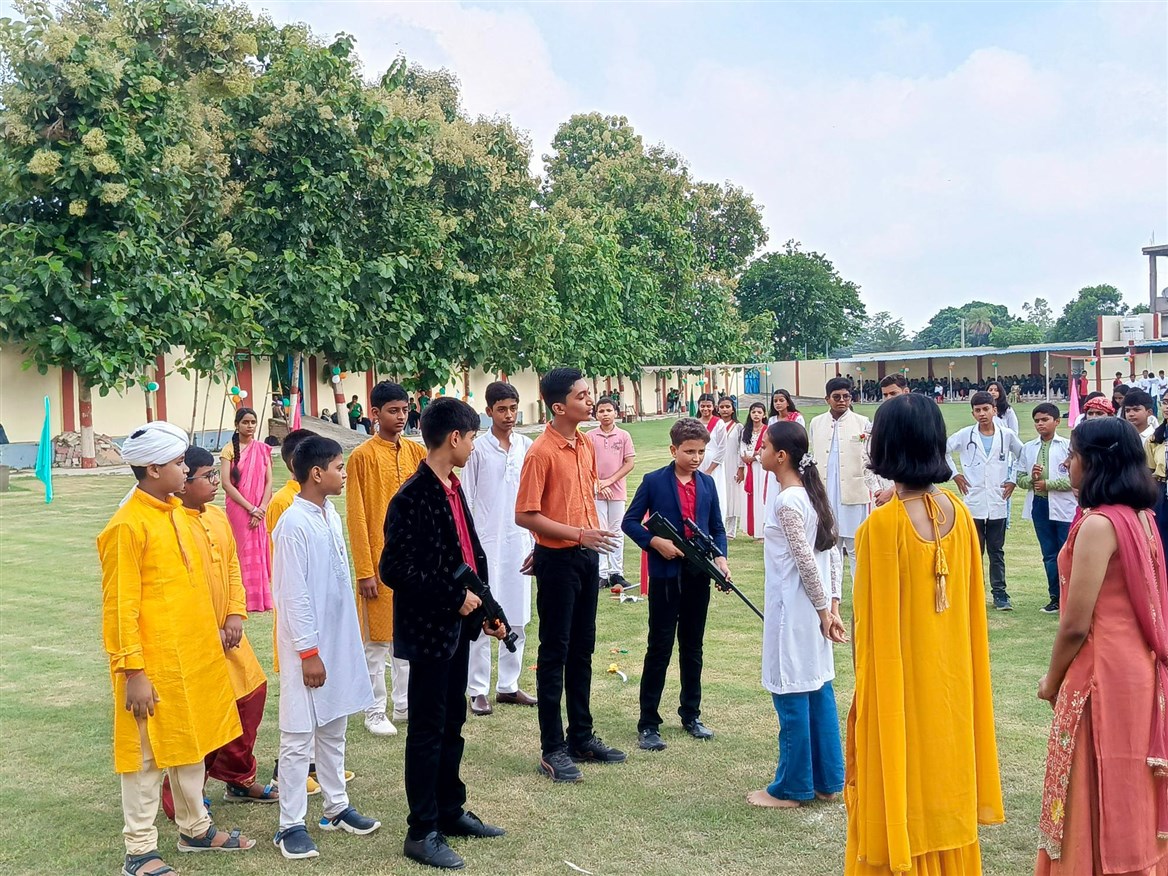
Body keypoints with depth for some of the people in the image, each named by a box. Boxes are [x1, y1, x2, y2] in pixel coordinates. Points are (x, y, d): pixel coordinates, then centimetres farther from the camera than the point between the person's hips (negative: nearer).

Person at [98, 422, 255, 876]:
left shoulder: (175, 512, 8)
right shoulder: (128, 526, -17)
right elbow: (120, 606, -16)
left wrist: (210, 636, 19)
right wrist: (133, 671, -17)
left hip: (193, 654, 8)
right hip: (154, 663, -8)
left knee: (191, 743, 18)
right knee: (148, 754, 3)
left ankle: (196, 828, 33)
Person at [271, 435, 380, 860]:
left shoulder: (331, 514, 5)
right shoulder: (294, 524, -19)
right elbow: (293, 595, -18)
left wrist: (345, 641, 14)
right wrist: (309, 652, -16)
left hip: (339, 640, 8)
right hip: (308, 647, -8)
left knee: (334, 729, 18)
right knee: (299, 737, 2)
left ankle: (337, 807, 30)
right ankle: (291, 825, 11)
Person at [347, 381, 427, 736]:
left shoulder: (417, 451, 6)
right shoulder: (362, 456, -9)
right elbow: (356, 517, -9)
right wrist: (365, 571, -12)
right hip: (380, 560, -5)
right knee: (378, 640, 4)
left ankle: (404, 704, 25)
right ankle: (375, 711, 16)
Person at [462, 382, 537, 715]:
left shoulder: (527, 447, 5)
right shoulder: (478, 448, -5)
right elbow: (466, 500, -2)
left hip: (519, 543, 4)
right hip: (486, 544, -4)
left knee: (517, 619, 9)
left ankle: (508, 685, 20)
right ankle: (477, 690, 9)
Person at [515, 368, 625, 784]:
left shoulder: (586, 444, 6)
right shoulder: (541, 453, -17)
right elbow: (525, 515, -18)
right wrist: (576, 534, -21)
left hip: (586, 556, 7)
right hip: (558, 560, -7)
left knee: (582, 649, 15)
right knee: (555, 652, 1)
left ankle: (582, 736, 27)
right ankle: (552, 749, 11)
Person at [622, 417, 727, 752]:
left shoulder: (707, 483, 6)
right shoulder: (654, 482, -6)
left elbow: (717, 528, 10)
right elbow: (630, 522, -4)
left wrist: (720, 557, -7)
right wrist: (655, 542, -18)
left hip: (698, 575, 4)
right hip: (666, 575, -4)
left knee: (692, 647, 14)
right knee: (660, 648, 0)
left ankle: (691, 715, 28)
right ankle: (648, 723, 7)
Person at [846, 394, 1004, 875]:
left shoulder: (882, 525, -21)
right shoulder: (959, 513, -3)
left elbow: (875, 628, -16)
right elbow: (973, 611, 4)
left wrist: (864, 704, -5)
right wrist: (964, 684, 16)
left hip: (900, 691, -6)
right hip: (953, 685, 6)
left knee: (901, 814, 9)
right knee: (946, 797, 20)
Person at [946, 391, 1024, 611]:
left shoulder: (1007, 435, 3)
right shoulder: (965, 435, -1)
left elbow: (1023, 456, 17)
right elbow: (942, 450, 7)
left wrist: (1014, 480, 9)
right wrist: (954, 475, 3)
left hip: (998, 504, 1)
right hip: (973, 503, -1)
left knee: (997, 552, 7)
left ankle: (999, 594, 13)